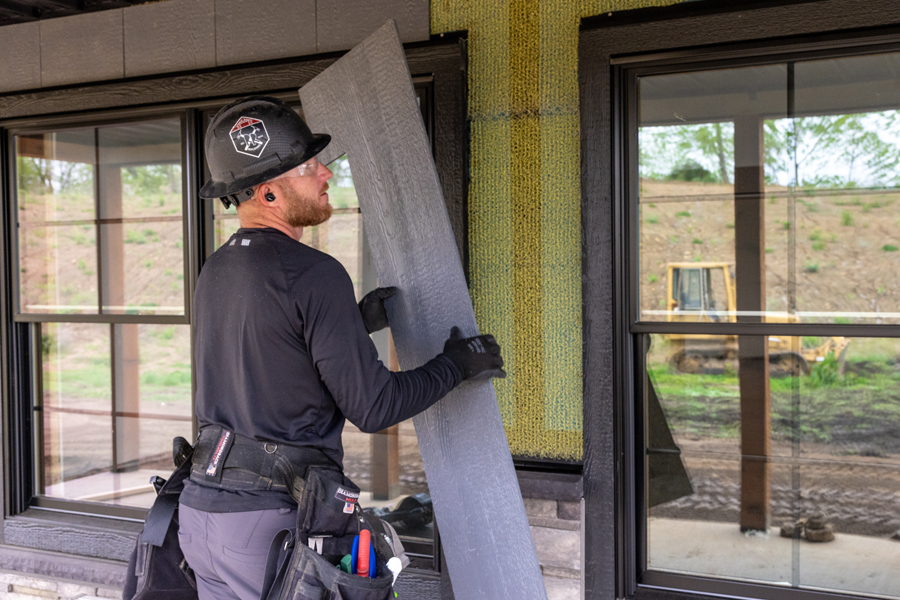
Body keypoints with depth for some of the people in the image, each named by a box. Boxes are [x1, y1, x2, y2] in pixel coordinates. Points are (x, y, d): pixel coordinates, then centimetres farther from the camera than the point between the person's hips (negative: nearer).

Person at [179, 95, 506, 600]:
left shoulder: (214, 272, 9)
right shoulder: (313, 274, -17)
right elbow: (372, 407, -16)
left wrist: (355, 325, 18)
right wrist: (457, 365, -1)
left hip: (201, 504, 8)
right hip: (274, 517, -8)